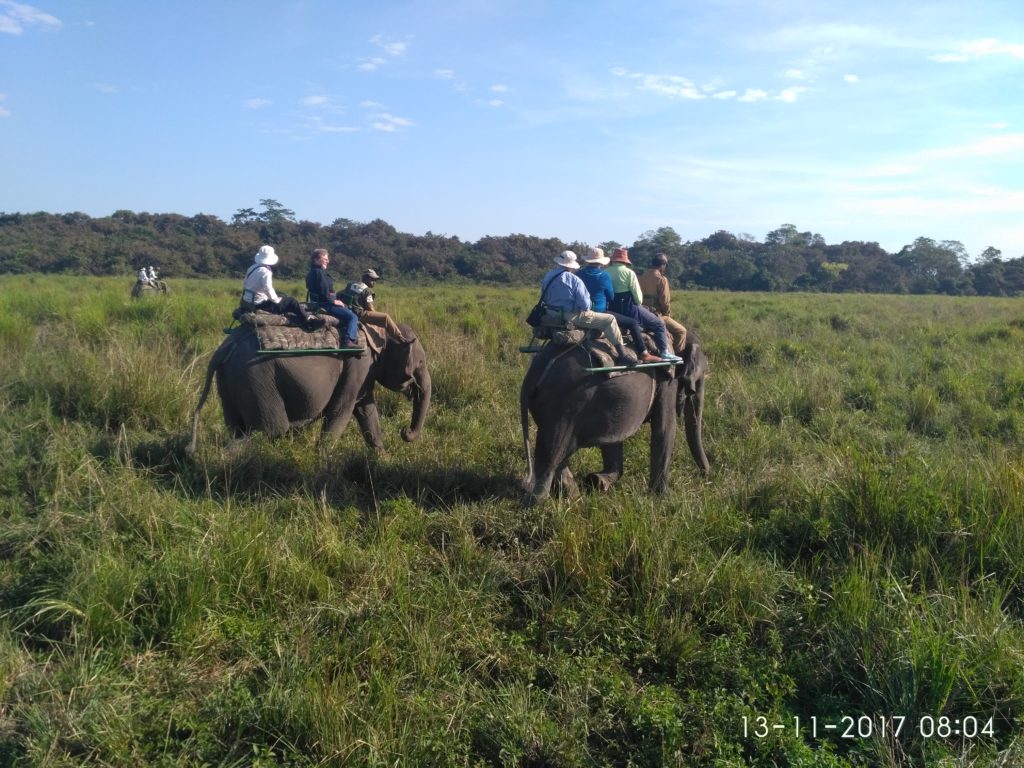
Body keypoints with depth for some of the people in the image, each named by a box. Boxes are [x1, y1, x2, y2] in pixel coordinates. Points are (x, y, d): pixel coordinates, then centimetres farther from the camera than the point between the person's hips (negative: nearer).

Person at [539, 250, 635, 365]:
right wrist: (587, 307, 7)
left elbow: (544, 299, 17)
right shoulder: (573, 279, -16)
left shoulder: (547, 277, 6)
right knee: (610, 319, 0)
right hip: (572, 317, -8)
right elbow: (585, 305, -15)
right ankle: (622, 354, 2)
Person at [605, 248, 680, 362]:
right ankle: (664, 352, 0)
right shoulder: (628, 272, -8)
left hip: (611, 310, 6)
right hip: (628, 308, -6)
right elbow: (638, 297, -10)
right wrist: (638, 303, 10)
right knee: (659, 324, 7)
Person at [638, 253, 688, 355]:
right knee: (681, 331, 5)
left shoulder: (640, 278, 7)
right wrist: (667, 313, 3)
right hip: (657, 315, -8)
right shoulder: (661, 279, -12)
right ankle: (677, 355, 0)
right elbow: (665, 302, -16)